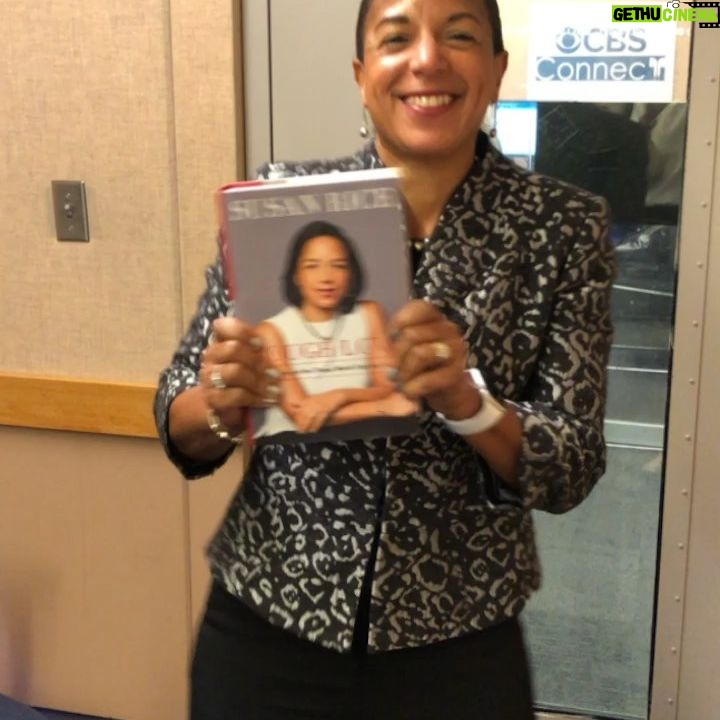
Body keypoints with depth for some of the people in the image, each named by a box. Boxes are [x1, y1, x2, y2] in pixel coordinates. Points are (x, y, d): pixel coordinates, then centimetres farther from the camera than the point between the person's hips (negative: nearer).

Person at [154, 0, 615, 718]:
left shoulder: (563, 224, -8)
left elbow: (570, 471, -9)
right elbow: (182, 432, -3)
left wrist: (465, 399, -27)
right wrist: (219, 407, -24)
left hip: (460, 651, 0)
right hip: (263, 630, 1)